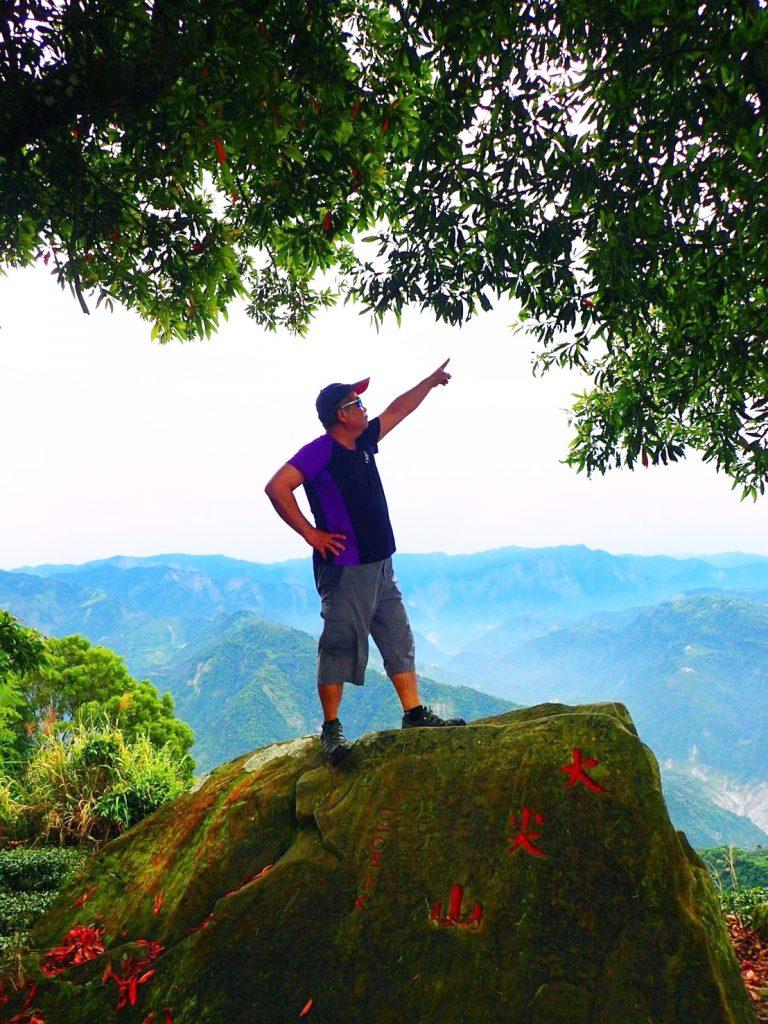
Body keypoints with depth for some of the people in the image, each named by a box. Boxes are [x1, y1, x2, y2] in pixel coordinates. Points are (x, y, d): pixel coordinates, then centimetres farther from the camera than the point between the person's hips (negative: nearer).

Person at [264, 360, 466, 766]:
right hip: (344, 569, -9)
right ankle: (331, 729, 12)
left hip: (380, 566, 9)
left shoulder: (363, 442, 12)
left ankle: (414, 713, 22)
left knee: (399, 639, 12)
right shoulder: (320, 450, -13)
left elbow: (398, 410, 25)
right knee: (340, 647, -1)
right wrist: (311, 533, -19)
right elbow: (277, 488, -22)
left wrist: (431, 381, 31)